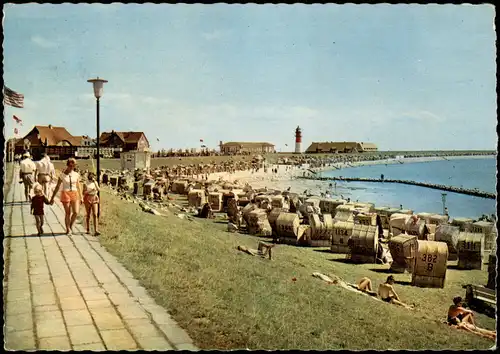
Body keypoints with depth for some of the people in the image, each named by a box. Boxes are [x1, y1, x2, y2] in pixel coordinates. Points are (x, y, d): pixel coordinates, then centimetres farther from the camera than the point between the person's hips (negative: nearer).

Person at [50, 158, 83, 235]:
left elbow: (78, 187, 12)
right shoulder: (62, 175, -2)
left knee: (76, 212, -7)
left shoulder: (76, 175, 5)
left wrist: (81, 197, 12)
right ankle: (68, 229, 16)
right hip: (65, 194, -2)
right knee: (68, 213, 1)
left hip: (74, 194, 2)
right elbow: (57, 187, 3)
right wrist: (52, 198, 4)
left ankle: (71, 225, 19)